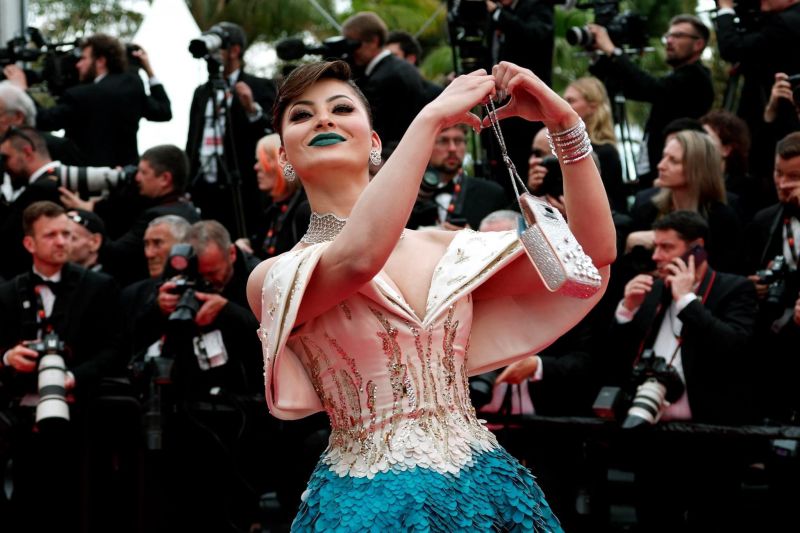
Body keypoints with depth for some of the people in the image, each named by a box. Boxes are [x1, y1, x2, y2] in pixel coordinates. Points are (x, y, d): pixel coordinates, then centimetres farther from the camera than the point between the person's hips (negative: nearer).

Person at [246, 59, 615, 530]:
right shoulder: (276, 276, -3)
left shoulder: (448, 252, 9)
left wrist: (564, 121, -7)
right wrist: (432, 117, -18)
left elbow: (593, 252, 3)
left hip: (486, 487, 4)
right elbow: (359, 257, -25)